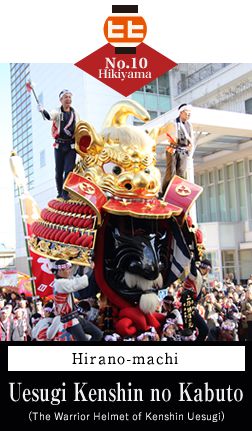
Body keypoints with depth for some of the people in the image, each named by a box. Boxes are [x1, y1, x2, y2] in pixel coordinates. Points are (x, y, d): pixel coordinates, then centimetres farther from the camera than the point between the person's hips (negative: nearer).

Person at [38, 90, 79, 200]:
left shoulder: (75, 113, 9)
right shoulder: (57, 112, 1)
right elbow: (49, 116, -22)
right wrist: (43, 111, -41)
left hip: (71, 146, 1)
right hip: (59, 145, 0)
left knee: (69, 170, -8)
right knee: (59, 171, 6)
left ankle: (65, 193, -2)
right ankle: (60, 193, 18)